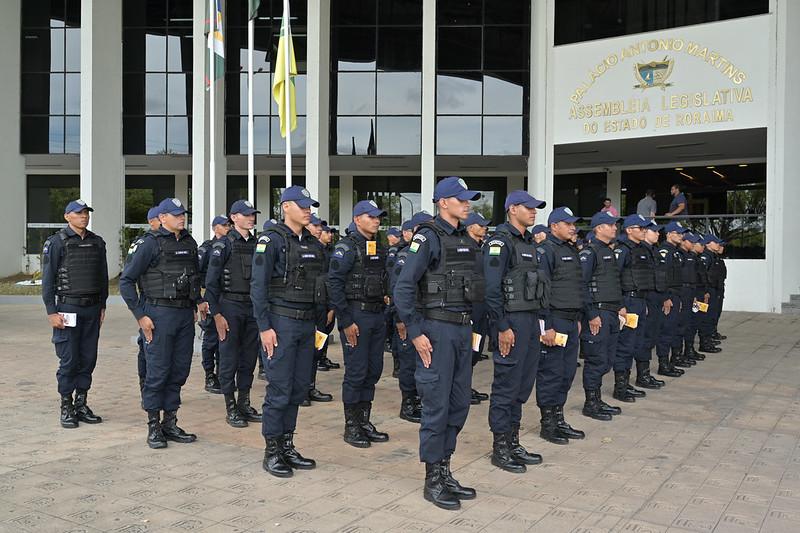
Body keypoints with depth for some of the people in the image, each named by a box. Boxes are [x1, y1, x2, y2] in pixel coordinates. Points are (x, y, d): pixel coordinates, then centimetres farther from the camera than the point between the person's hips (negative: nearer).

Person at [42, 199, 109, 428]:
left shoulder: (97, 242, 10)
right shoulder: (57, 242, -4)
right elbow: (47, 279, -6)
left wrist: (102, 306, 12)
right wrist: (51, 312, -10)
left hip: (92, 309, 5)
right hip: (68, 308, -5)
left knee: (88, 359, 8)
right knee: (68, 360, -1)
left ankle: (81, 404, 19)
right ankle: (66, 408, 11)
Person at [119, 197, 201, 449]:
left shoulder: (190, 243, 13)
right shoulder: (149, 243, -7)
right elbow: (126, 281, -8)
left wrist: (198, 301, 13)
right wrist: (140, 315, -11)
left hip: (185, 314, 6)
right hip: (159, 314, -6)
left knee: (180, 370, 9)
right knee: (158, 371, -1)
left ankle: (170, 423, 21)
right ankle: (154, 427, 11)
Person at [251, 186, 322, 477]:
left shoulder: (312, 243, 14)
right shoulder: (272, 240, -7)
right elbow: (258, 286, -11)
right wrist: (264, 327, -16)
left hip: (307, 322, 7)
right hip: (281, 322, -7)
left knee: (299, 388, 11)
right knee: (279, 390, -3)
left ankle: (287, 446, 23)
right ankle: (271, 452, 10)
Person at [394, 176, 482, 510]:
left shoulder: (466, 239, 13)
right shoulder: (429, 237, -10)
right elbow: (403, 289, -15)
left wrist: (471, 327, 15)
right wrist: (416, 333, -17)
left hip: (462, 330, 8)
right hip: (437, 329, -8)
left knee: (459, 404, 13)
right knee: (437, 406, 0)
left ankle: (445, 472, 26)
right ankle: (433, 481, 13)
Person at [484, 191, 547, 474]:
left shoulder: (529, 242, 17)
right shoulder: (500, 241, -12)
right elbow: (491, 288, -18)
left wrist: (537, 320, 15)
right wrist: (502, 327, -19)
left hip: (531, 319, 9)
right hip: (512, 321, -9)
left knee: (523, 385, 14)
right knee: (507, 385, -2)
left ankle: (513, 442, 25)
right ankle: (499, 448, 9)